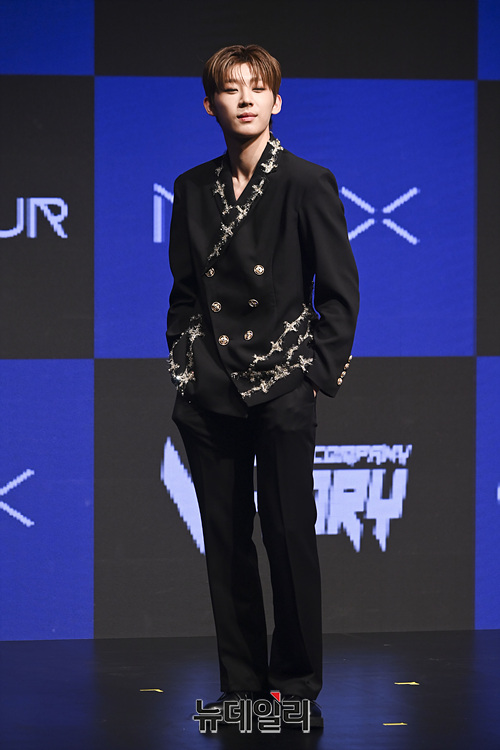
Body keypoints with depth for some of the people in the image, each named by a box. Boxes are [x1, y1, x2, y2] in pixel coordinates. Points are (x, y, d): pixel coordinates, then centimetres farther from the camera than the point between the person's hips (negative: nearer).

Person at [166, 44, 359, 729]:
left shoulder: (308, 184, -2)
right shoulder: (193, 189, 10)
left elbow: (340, 292, 0)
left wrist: (317, 372, -5)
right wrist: (183, 362, 8)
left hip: (281, 393, -4)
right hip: (209, 392, 4)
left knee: (291, 539, -3)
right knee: (225, 542, 6)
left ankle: (296, 686, 9)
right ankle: (241, 683, 15)